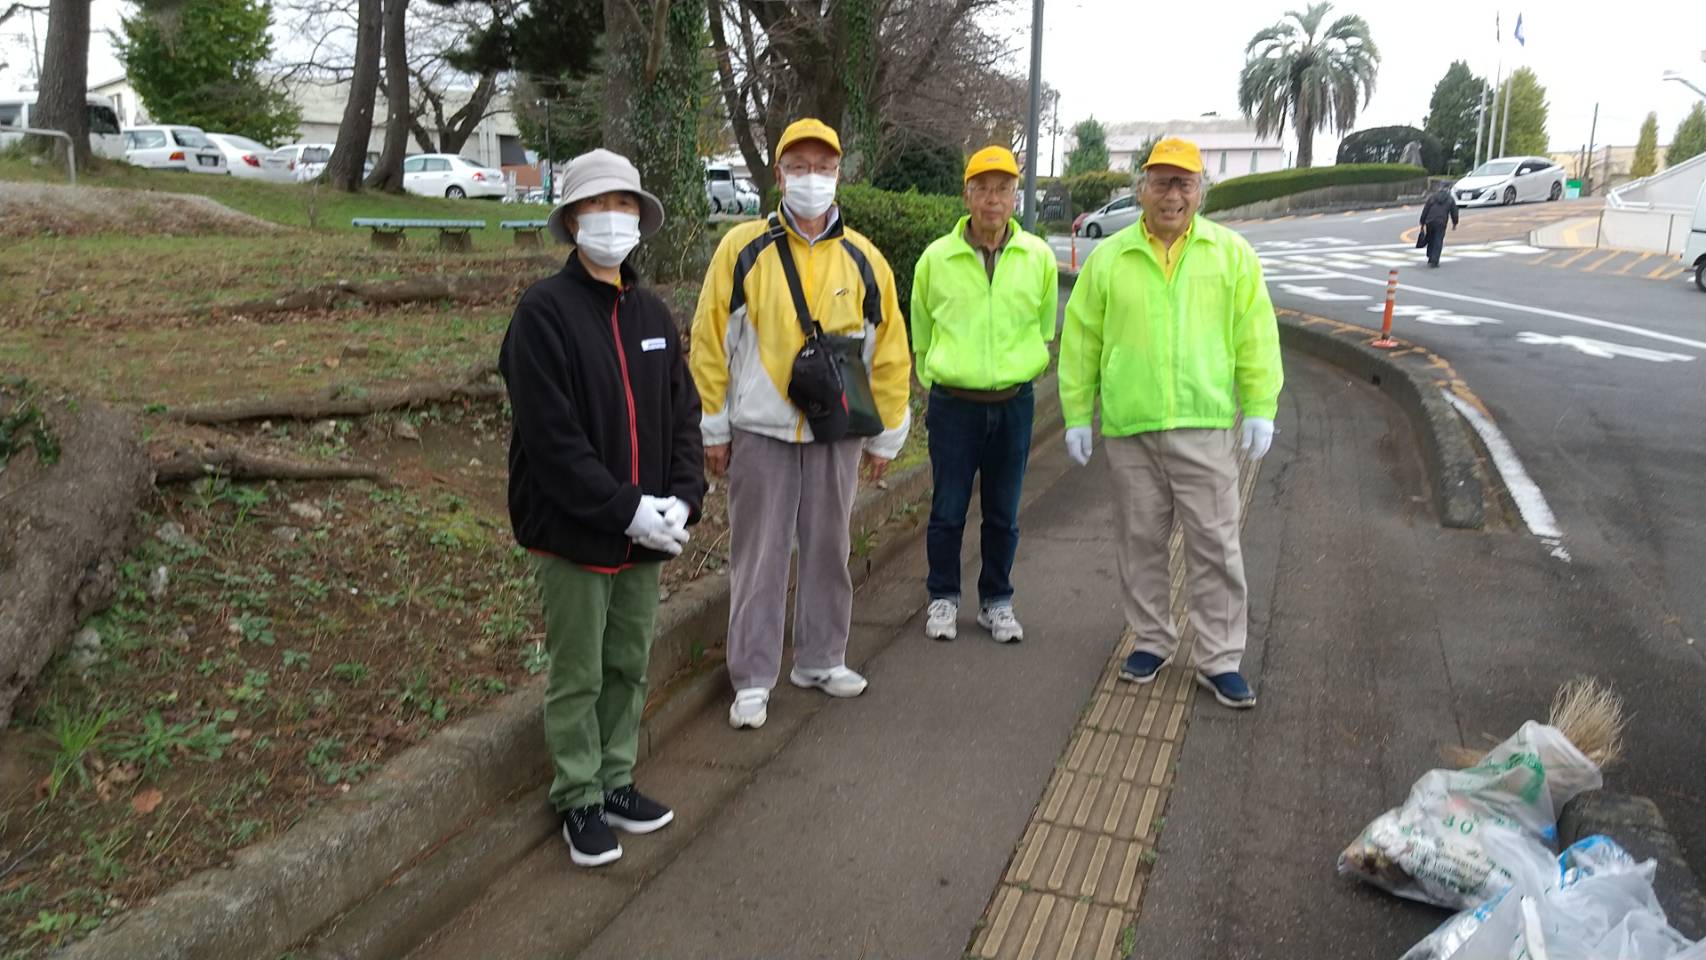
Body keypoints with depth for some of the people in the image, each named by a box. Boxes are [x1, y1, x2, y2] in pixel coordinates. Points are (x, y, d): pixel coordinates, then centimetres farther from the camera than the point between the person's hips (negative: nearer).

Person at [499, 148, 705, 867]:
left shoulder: (652, 315, 8)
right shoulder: (545, 310, -11)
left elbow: (683, 414, 7)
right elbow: (551, 435, -18)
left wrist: (682, 499, -8)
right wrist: (626, 509, -20)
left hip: (647, 535, 6)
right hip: (575, 534, -5)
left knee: (630, 667, 17)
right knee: (578, 677, 8)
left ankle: (616, 782, 34)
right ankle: (579, 800, 25)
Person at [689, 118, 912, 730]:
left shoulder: (864, 260, 3)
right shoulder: (743, 249, -3)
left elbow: (889, 354, 7)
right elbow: (709, 342, -2)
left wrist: (886, 436, 6)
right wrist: (714, 429, -2)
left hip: (836, 434, 3)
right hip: (761, 433, -2)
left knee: (828, 551, 13)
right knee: (758, 557, 4)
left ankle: (821, 660, 30)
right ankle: (753, 679, 14)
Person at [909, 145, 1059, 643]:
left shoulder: (1039, 257, 0)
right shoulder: (936, 258, -3)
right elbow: (921, 332, 12)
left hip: (1014, 404, 1)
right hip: (953, 404, -1)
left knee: (1003, 515, 11)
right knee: (947, 512, 6)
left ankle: (996, 602, 27)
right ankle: (943, 598, 24)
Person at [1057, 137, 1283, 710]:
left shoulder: (1231, 253, 4)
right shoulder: (1108, 258, 4)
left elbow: (1256, 337, 3)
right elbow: (1081, 341, 6)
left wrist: (1260, 410, -2)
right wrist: (1077, 415, 4)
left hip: (1205, 425, -1)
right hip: (1128, 427, 1)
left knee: (1214, 546, 2)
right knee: (1141, 543, 11)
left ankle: (1219, 660, 13)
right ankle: (1153, 641, 28)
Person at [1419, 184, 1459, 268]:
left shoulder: (1432, 196, 8)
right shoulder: (1450, 200, 6)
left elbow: (1425, 210, 5)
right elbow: (1454, 213, 11)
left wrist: (1422, 223, 9)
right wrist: (1454, 224, 27)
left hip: (1430, 222, 2)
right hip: (1441, 224, -2)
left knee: (1430, 240, 18)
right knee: (1438, 243, 1)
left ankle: (1430, 259, 24)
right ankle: (1434, 262, -6)